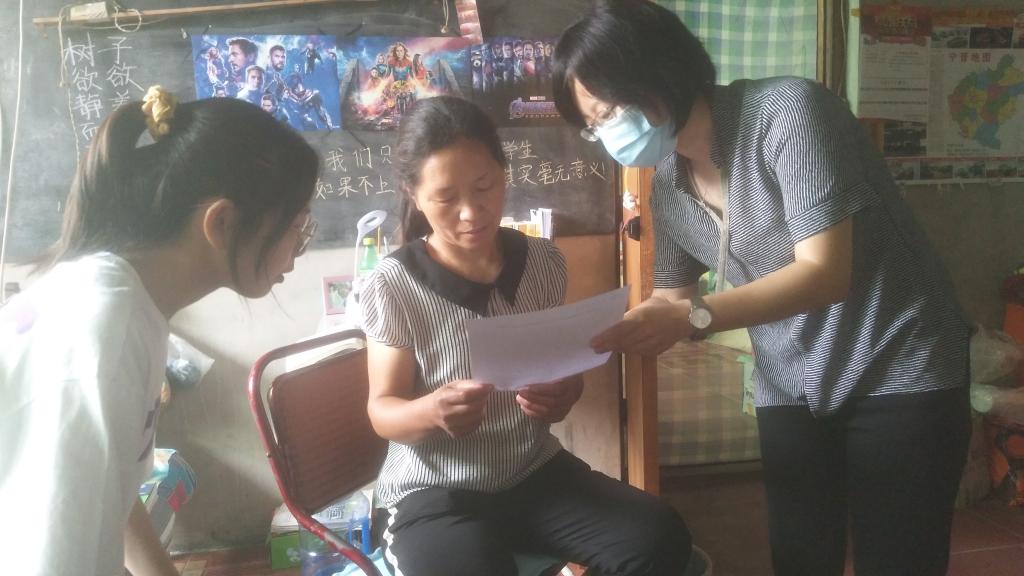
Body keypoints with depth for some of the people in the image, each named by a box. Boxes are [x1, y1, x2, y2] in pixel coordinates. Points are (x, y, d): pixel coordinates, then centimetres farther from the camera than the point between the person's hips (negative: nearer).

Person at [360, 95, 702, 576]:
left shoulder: (543, 262, 0)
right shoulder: (393, 286, -12)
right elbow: (383, 410, -8)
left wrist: (564, 392, -15)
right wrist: (431, 411, -31)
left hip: (537, 472, 4)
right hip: (434, 493, -4)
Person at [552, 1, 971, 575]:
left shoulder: (787, 111, -19)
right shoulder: (667, 187, 1)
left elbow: (826, 272, -25)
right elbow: (672, 301, 10)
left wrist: (695, 316, -34)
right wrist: (603, 334, -8)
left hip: (900, 373, -5)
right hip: (792, 391, 5)